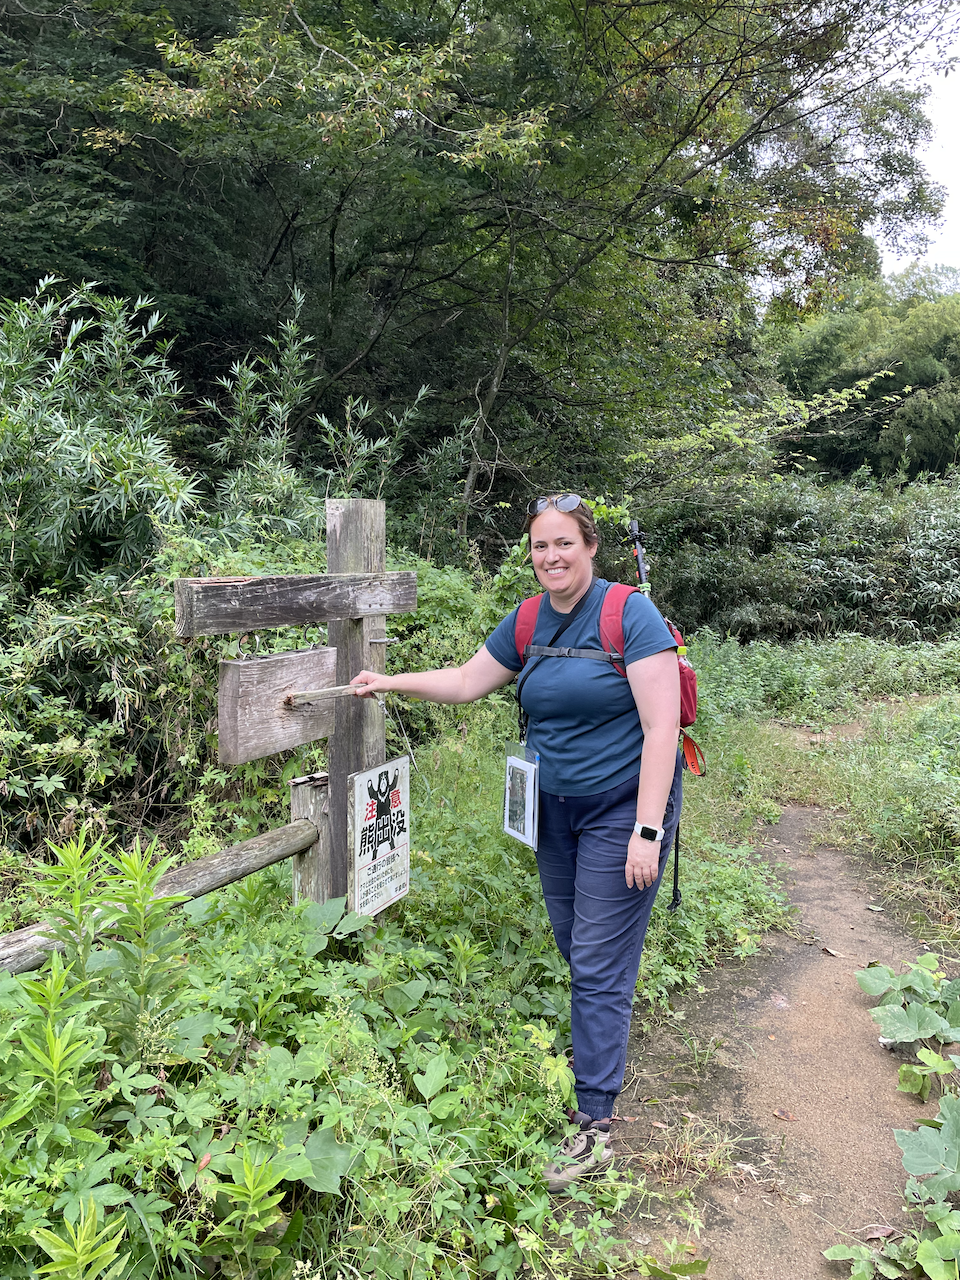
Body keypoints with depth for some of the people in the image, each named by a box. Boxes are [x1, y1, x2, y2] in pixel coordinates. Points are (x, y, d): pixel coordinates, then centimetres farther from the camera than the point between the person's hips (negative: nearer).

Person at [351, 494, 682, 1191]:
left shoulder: (631, 615, -15)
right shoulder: (526, 623, 4)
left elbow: (662, 727, -18)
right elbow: (466, 681, 17)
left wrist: (647, 830, -22)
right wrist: (390, 682, 8)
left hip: (623, 810, -6)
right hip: (556, 811, 6)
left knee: (600, 963, -3)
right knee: (577, 951, 16)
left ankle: (595, 1124, 8)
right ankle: (600, 1041, 39)